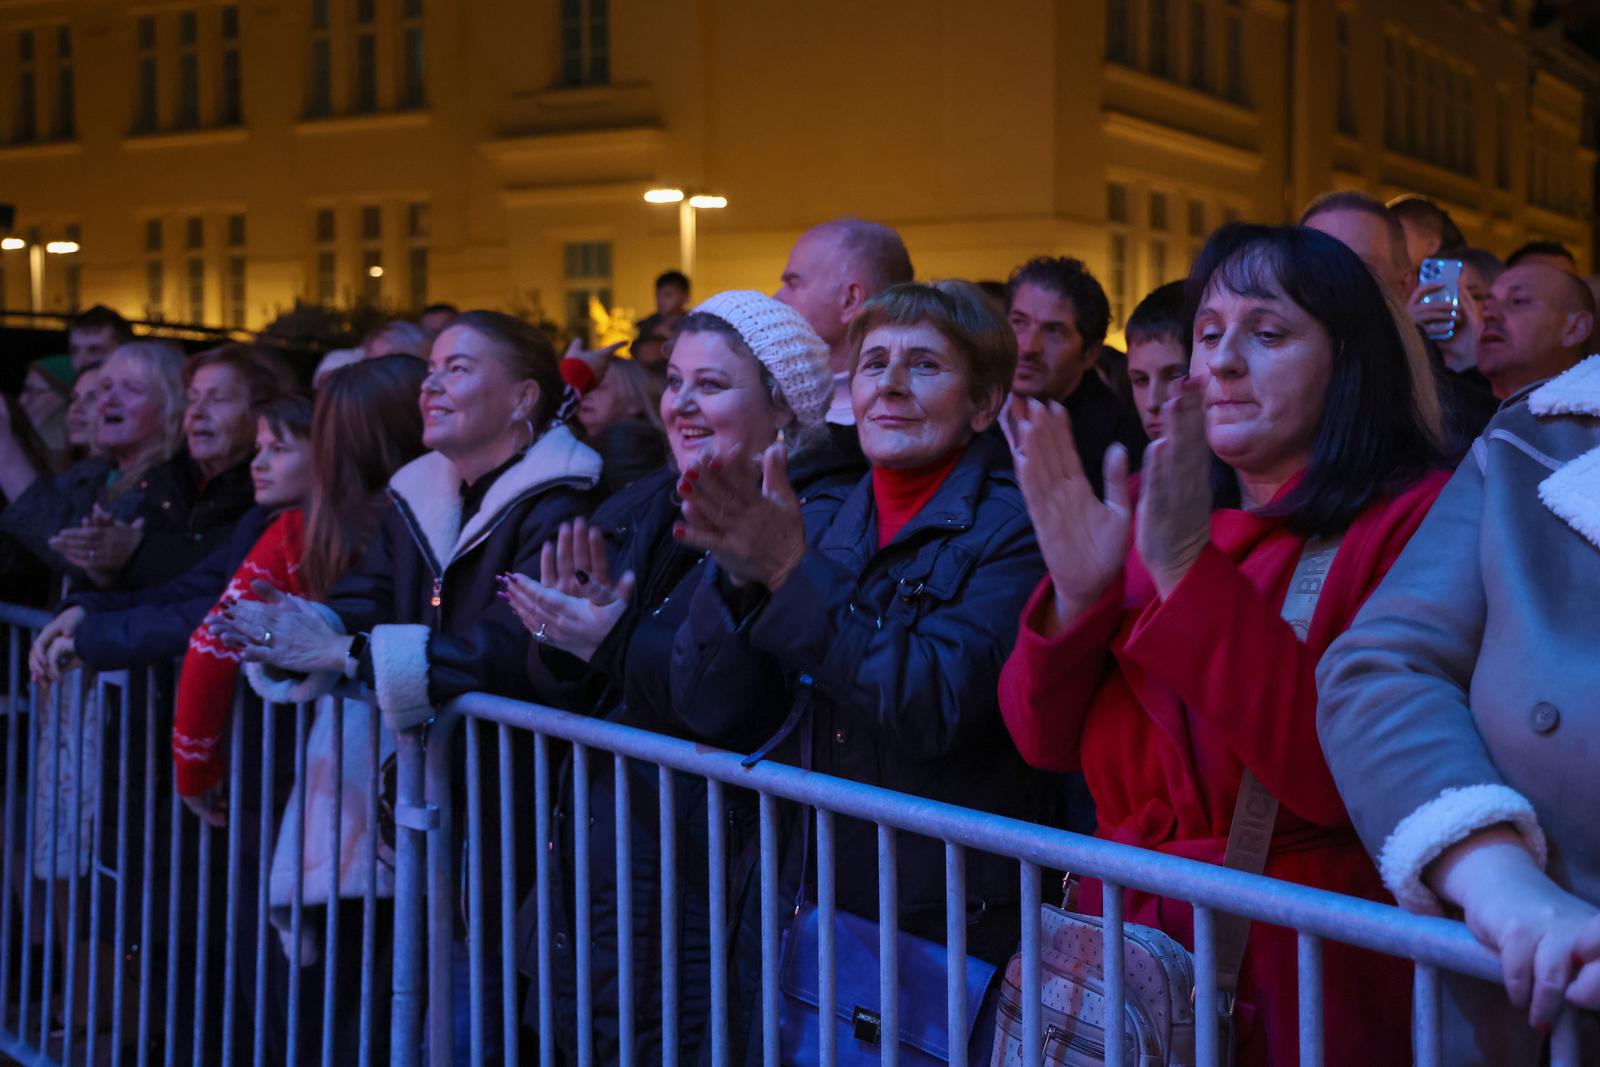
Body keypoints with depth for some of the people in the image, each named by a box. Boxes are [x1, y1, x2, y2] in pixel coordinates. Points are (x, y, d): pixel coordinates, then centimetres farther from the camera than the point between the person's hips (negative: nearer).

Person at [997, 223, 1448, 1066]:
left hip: (1306, 981, -5)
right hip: (1128, 947, 5)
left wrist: (1191, 578, -28)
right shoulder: (1159, 518, 8)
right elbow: (1046, 740, 2)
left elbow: (1348, 775, -23)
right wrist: (1076, 593, -16)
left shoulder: (1415, 520, -10)